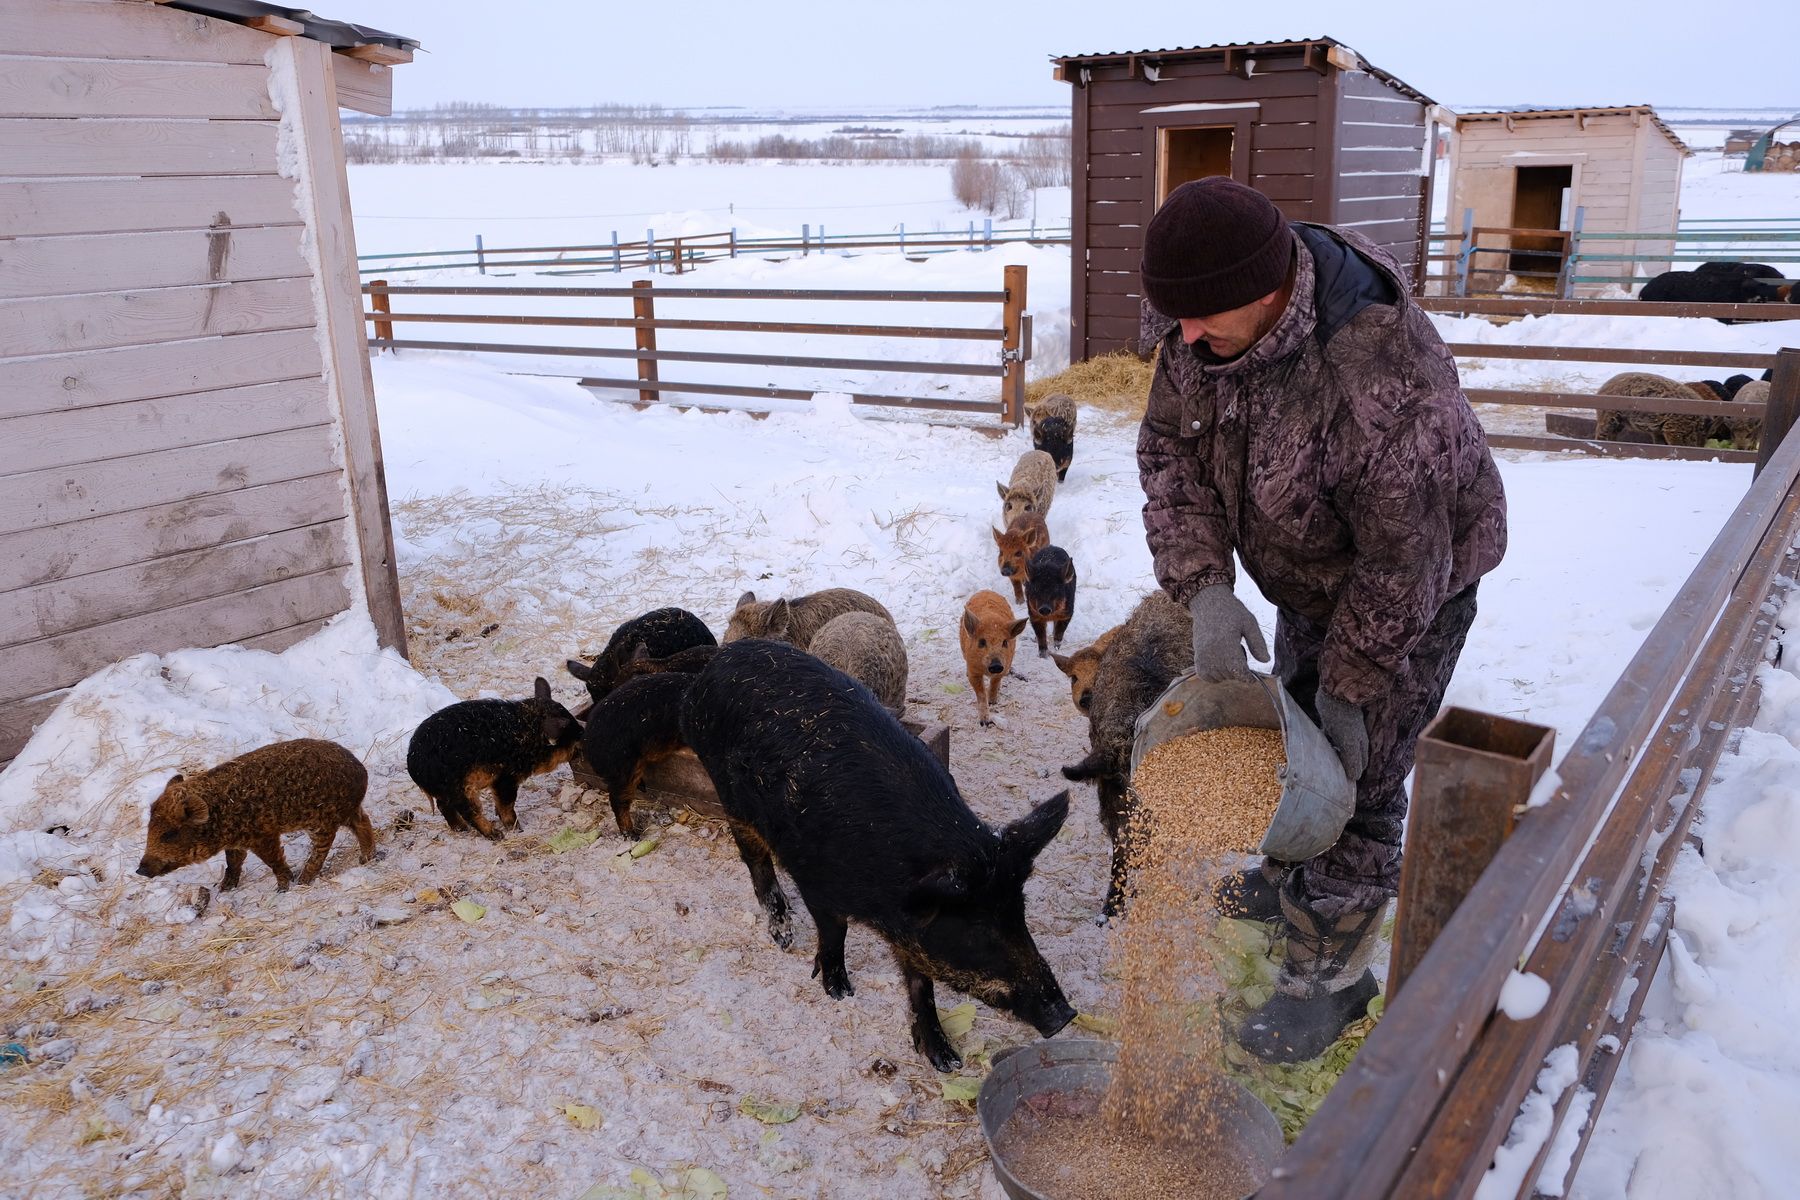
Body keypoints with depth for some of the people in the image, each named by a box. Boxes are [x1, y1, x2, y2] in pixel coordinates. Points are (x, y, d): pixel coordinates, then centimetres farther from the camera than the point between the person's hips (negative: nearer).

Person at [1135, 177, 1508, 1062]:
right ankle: (1290, 879, 49)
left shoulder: (1380, 369, -41)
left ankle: (1330, 973, 20)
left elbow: (1401, 555, -32)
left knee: (1356, 780, 0)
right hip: (1307, 580, 8)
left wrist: (1353, 686, -22)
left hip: (1411, 589, -7)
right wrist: (1204, 586, -25)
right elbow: (1170, 450, -13)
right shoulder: (1205, 326, -19)